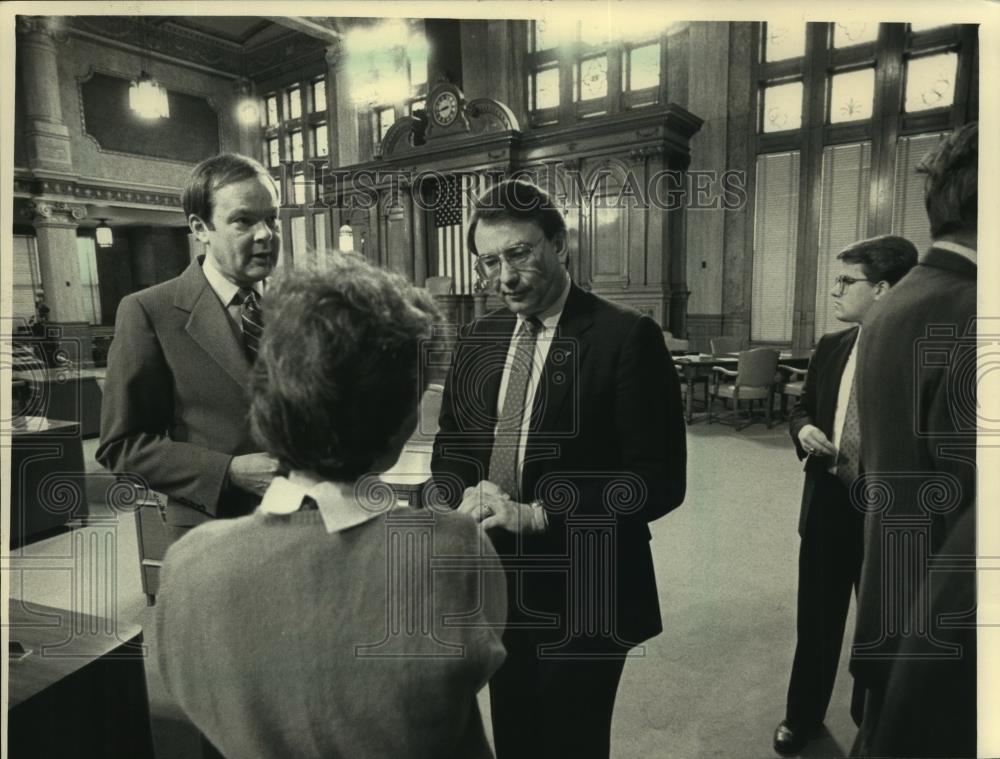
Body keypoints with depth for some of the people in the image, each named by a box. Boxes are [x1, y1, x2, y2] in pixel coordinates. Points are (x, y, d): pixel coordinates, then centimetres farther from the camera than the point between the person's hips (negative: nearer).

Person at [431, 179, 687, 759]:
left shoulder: (627, 337, -15)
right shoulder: (477, 340, 4)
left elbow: (659, 481, -17)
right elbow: (450, 448, 10)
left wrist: (537, 515, -23)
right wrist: (465, 495, -12)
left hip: (581, 595, -5)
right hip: (495, 587, 5)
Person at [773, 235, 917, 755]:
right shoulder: (830, 347, 2)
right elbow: (802, 407, 13)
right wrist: (803, 429, -8)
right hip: (827, 502, 5)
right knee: (816, 618, 17)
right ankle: (802, 716, 36)